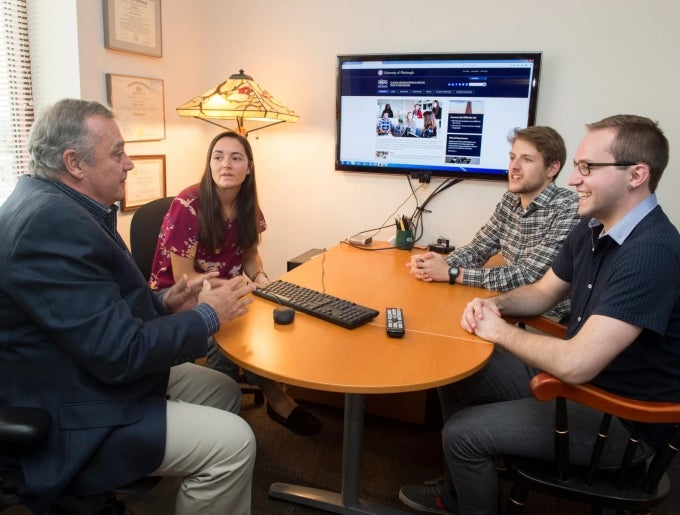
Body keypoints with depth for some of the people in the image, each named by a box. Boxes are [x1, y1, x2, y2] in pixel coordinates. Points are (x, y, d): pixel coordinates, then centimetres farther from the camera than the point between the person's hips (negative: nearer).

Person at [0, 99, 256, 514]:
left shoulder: (53, 205, 6)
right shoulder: (50, 223, -28)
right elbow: (121, 353, -29)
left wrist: (164, 303, -1)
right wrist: (207, 316, -15)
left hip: (88, 377, 10)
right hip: (70, 422, -10)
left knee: (224, 391, 12)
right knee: (232, 443, -14)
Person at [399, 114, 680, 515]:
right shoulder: (592, 228, 0)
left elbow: (574, 364, -36)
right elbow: (543, 292, 14)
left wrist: (501, 331, -18)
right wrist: (495, 304, -8)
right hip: (579, 375, 9)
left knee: (463, 432, -12)